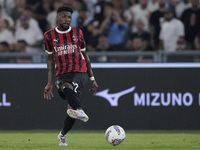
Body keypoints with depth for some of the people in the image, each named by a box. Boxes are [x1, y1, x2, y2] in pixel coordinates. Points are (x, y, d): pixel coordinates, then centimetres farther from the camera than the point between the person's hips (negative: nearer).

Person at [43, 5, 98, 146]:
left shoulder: (77, 33, 10)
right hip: (62, 75, 0)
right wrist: (50, 84, 11)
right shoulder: (50, 36, 9)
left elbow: (85, 56, 16)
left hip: (79, 73, 0)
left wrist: (92, 79, 13)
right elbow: (51, 59, 15)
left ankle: (62, 135, 6)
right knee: (66, 86, -38)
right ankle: (79, 110, -62)